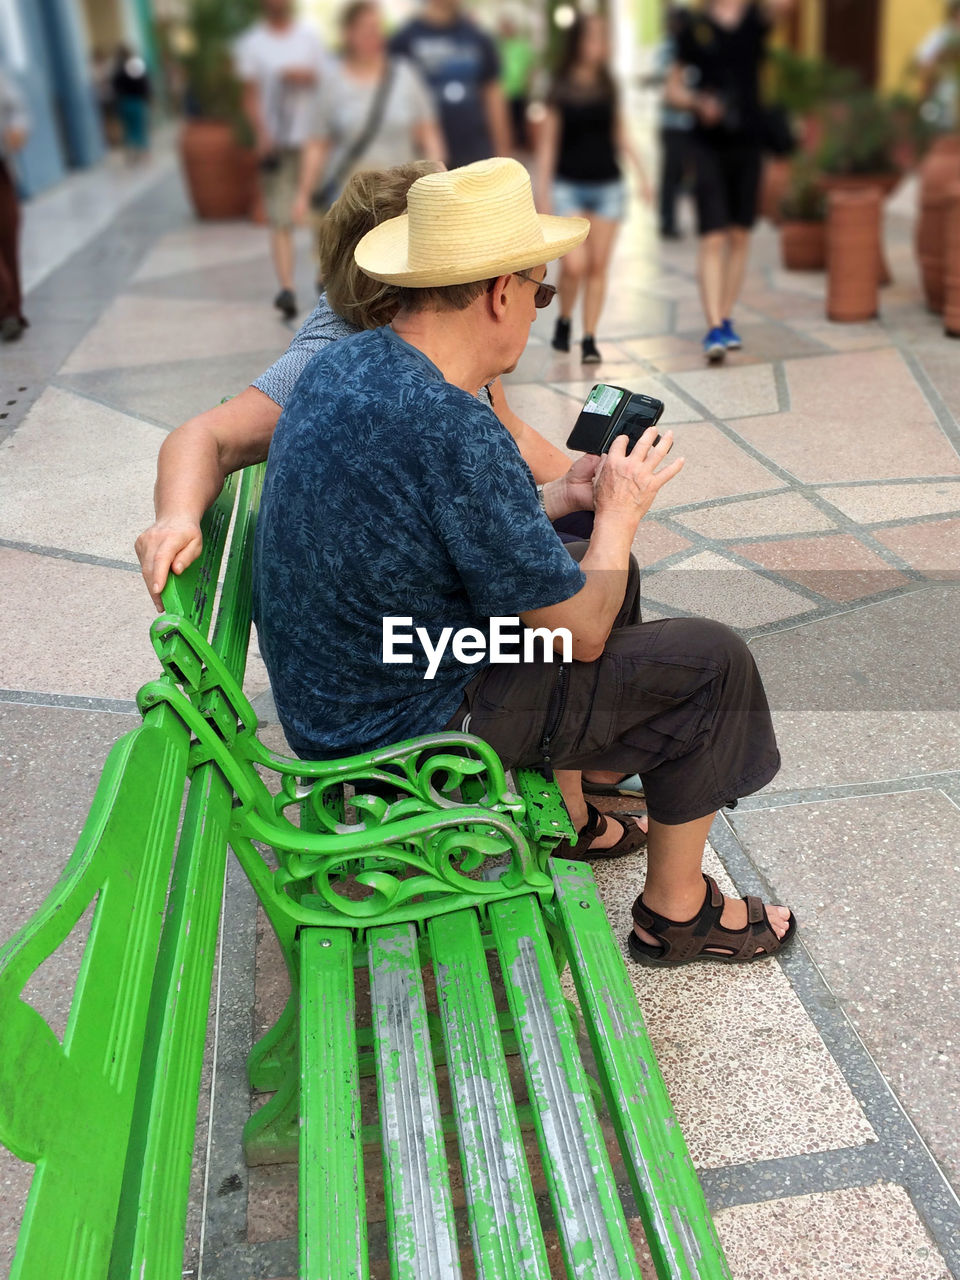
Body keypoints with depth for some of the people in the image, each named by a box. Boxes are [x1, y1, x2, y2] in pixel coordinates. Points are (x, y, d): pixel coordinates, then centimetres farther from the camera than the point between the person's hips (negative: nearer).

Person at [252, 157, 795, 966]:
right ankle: (677, 911, 21)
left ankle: (563, 815, 36)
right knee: (711, 663, 1)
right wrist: (621, 509, -4)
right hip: (400, 730, -9)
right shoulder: (459, 436, -31)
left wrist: (565, 497, 8)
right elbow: (583, 633, -19)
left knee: (594, 573, 23)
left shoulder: (342, 364, -3)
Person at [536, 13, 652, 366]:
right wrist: (543, 190, -7)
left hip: (607, 185, 3)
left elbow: (620, 135, 15)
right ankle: (564, 321, 15)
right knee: (574, 264, -12)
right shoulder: (560, 89, -2)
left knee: (598, 266, 0)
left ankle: (589, 339, 7)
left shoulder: (608, 87, 8)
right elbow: (548, 142, -1)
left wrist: (641, 174, 8)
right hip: (569, 186, -3)